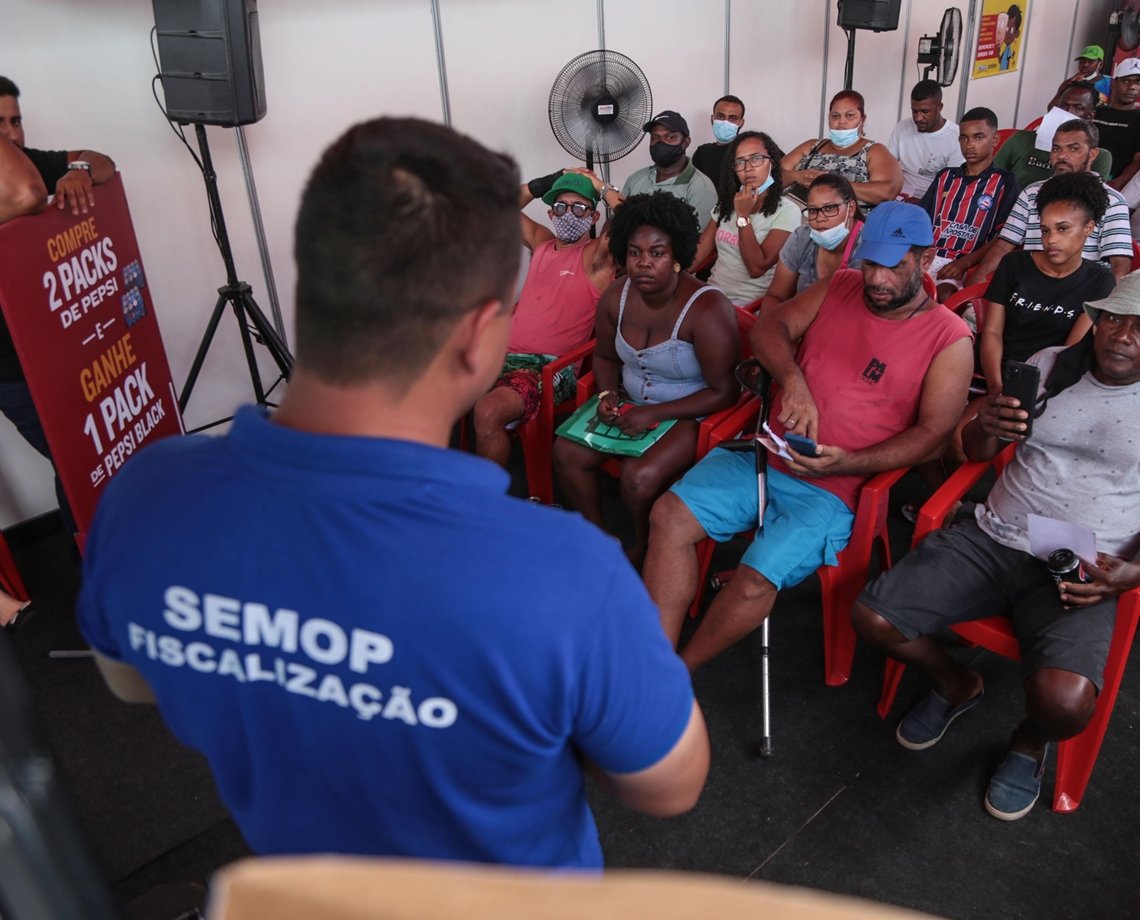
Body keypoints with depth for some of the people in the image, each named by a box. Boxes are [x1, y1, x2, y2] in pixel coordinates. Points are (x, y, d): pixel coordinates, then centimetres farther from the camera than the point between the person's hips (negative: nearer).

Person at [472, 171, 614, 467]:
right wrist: (542, 184, 19)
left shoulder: (598, 256, 2)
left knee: (488, 412, -33)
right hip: (504, 354, 7)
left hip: (551, 367, -7)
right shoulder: (542, 242, 21)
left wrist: (602, 187, 0)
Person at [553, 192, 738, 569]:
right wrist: (607, 394, -8)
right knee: (567, 452, -9)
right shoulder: (616, 297, -5)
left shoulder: (706, 310, -24)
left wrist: (655, 414, -23)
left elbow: (724, 393, -21)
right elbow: (605, 356, 13)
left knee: (640, 477, -27)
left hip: (690, 413, -6)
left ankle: (643, 550, 6)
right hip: (630, 400, 7)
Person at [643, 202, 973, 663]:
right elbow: (769, 325, 2)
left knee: (756, 583, -25)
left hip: (831, 489, -4)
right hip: (762, 456, 5)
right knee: (669, 515, -15)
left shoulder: (949, 339, -3)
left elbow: (933, 435, -7)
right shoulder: (840, 287, 10)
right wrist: (793, 381, -20)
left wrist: (845, 463, -21)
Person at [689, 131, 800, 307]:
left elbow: (757, 268, -14)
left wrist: (743, 216, -12)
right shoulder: (726, 203, 15)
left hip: (748, 305, -5)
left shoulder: (786, 211, -6)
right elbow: (698, 252, 7)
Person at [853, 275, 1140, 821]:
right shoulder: (1050, 365, 9)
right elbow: (977, 452, 15)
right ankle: (956, 686, 21)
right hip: (990, 538, 3)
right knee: (872, 619, -12)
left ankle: (1029, 744, 11)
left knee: (1064, 702, -29)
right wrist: (987, 425, -9)